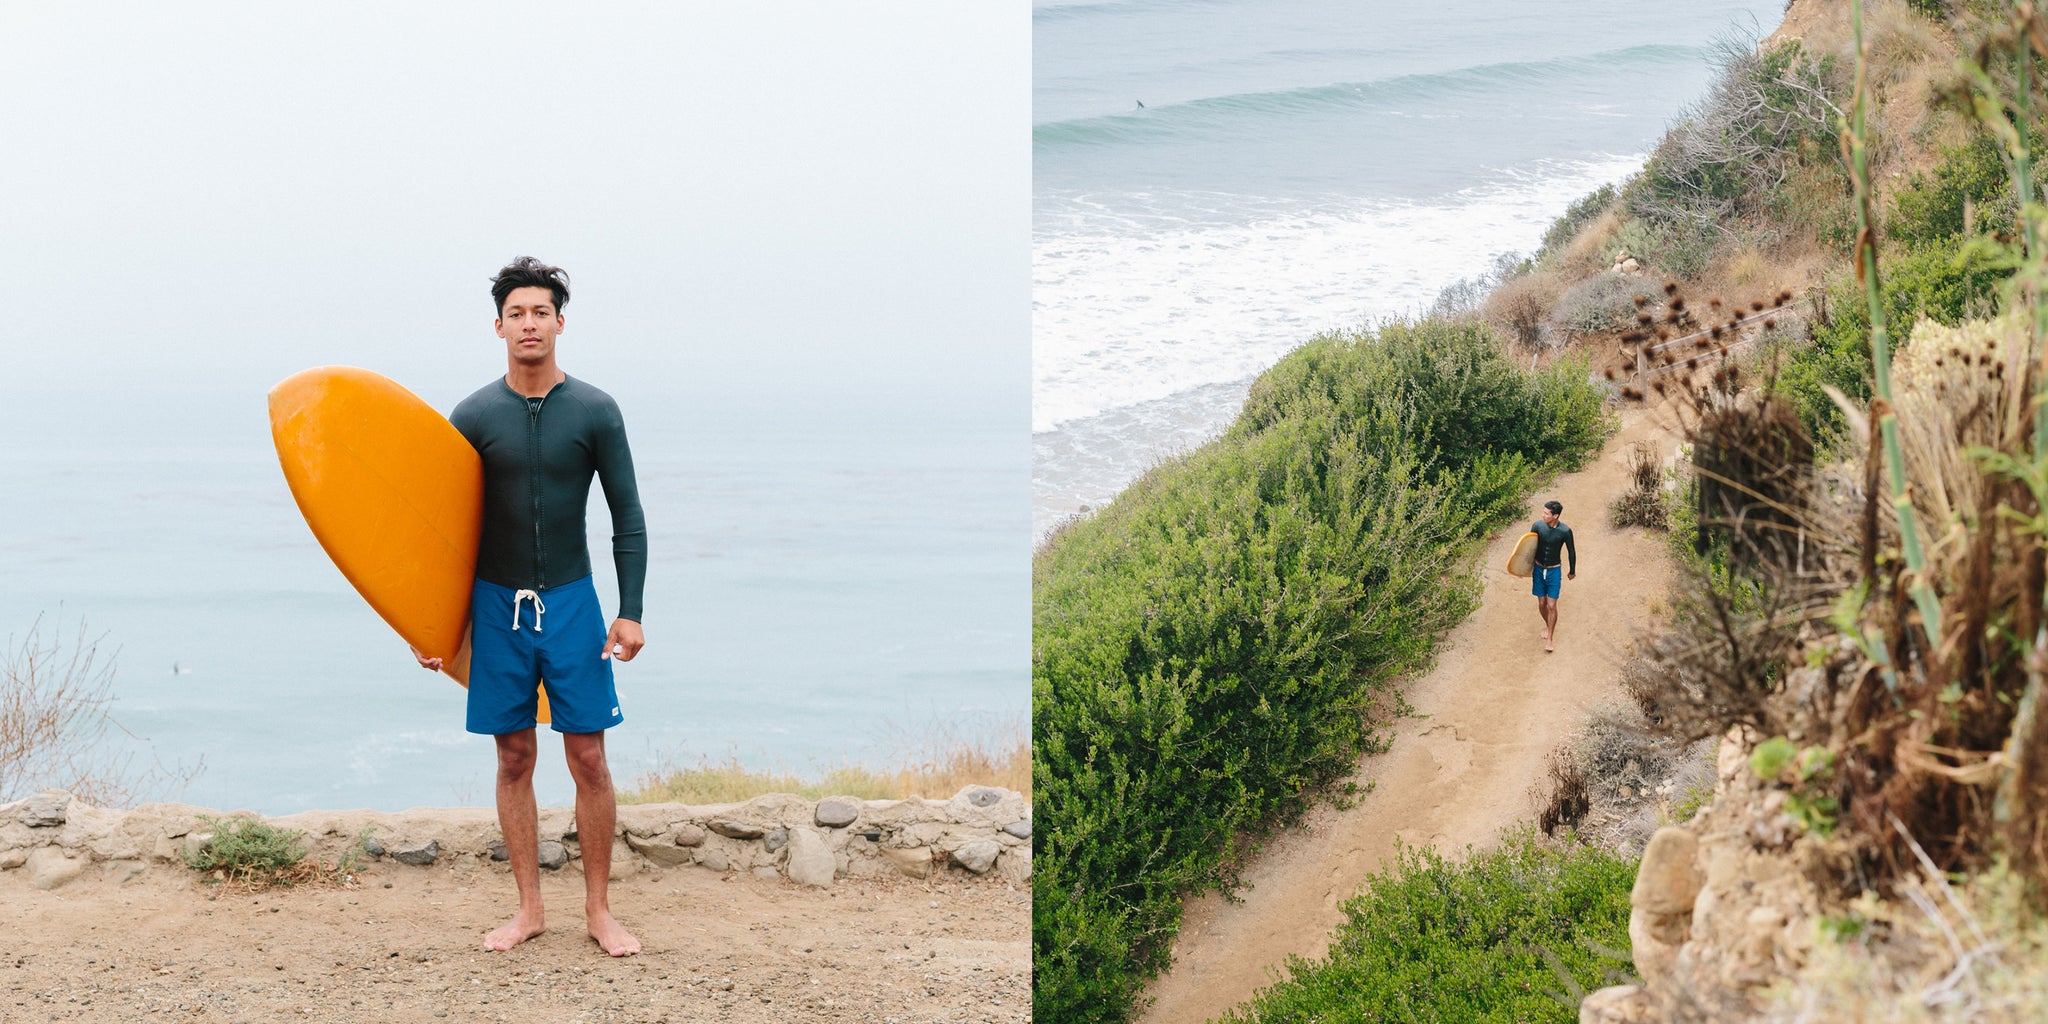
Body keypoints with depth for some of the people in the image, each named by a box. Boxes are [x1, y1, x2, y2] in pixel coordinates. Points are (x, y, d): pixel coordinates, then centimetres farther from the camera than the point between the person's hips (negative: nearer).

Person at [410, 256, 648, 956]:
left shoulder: (595, 412, -2)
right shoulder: (473, 416, 0)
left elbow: (628, 519, 0)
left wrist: (630, 611, -8)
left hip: (571, 602, -1)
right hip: (497, 605, 1)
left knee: (588, 759, -1)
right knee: (514, 760, 6)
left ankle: (599, 910, 11)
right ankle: (529, 909, 16)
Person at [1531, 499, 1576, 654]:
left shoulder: (1565, 531, -20)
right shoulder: (1537, 525, -15)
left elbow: (1571, 551, -3)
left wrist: (1572, 571, 9)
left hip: (1554, 570, -2)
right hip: (1538, 569, 2)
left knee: (1551, 605, -4)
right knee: (1541, 603, 12)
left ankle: (1549, 640, 7)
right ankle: (1548, 626, 41)